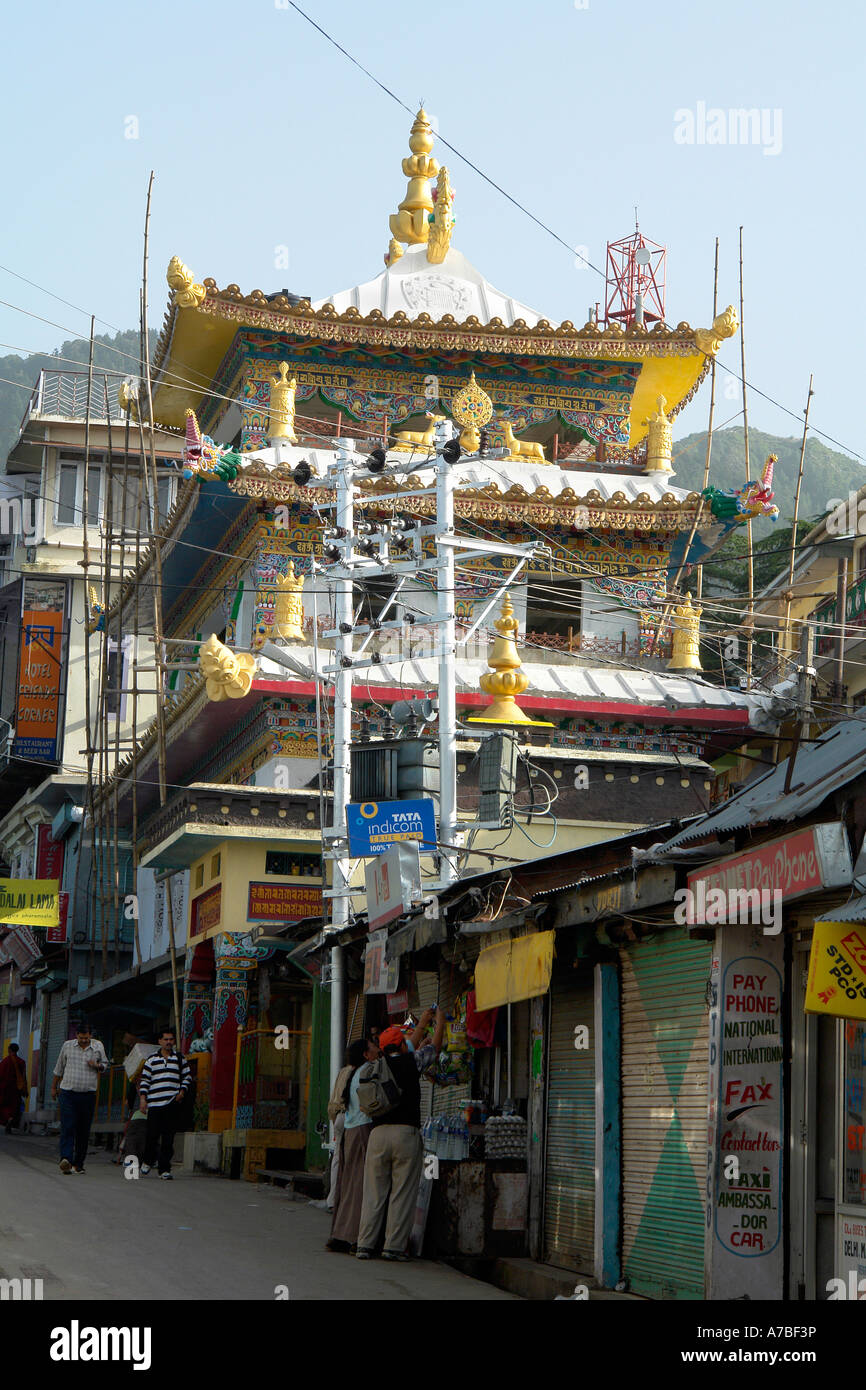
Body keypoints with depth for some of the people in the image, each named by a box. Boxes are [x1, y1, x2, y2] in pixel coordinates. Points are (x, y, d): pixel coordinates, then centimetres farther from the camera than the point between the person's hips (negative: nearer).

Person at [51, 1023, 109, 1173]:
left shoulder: (98, 1046, 5)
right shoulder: (67, 1046, 5)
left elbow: (105, 1064, 18)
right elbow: (59, 1068, 16)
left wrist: (97, 1066, -5)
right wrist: (54, 1087, 21)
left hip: (88, 1094, 1)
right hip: (68, 1092, -1)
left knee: (83, 1131, 4)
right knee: (67, 1127, -14)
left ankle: (78, 1163, 14)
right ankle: (66, 1159, -25)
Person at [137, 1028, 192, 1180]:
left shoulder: (179, 1059, 13)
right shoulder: (152, 1060, 9)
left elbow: (187, 1076, 17)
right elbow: (144, 1080, 9)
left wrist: (182, 1091, 2)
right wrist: (142, 1099, 0)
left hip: (172, 1104, 1)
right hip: (154, 1103, -1)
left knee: (168, 1138, -3)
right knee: (152, 1135, -4)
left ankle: (164, 1169, 1)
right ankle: (148, 1161, 21)